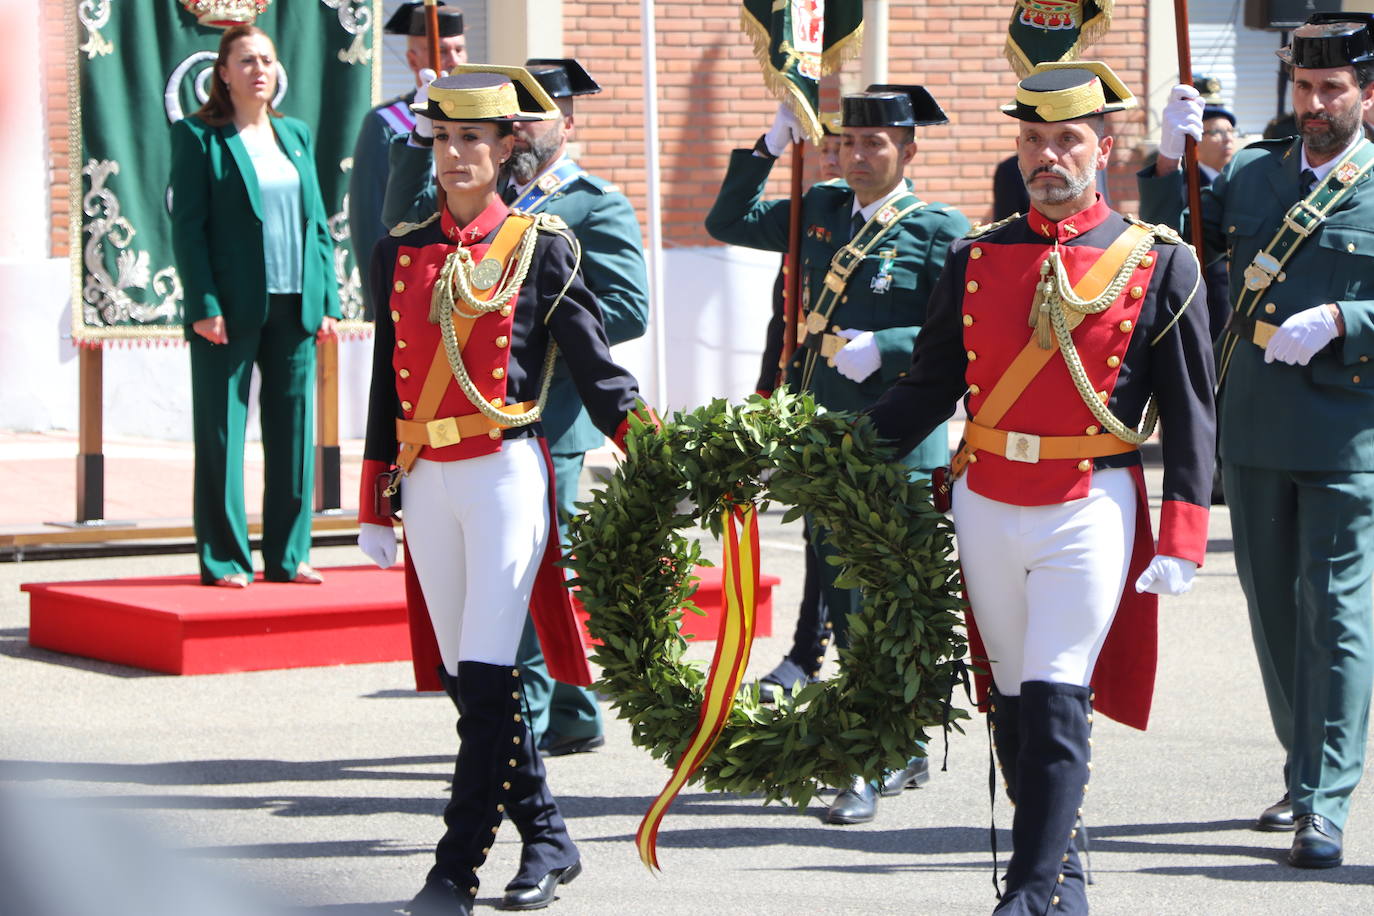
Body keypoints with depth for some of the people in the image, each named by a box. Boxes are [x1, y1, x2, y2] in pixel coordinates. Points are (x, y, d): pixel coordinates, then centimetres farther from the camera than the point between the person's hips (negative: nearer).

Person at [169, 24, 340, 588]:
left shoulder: (295, 136, 14)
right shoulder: (199, 137, 0)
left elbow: (317, 224, 14)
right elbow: (187, 225, -5)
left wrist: (327, 300, 5)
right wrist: (204, 305, -14)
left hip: (294, 307, 5)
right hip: (232, 309, -5)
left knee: (294, 431, 6)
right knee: (222, 434, -1)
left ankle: (288, 556, 13)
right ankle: (224, 559, 4)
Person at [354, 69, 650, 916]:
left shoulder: (542, 245, 0)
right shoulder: (402, 252, 11)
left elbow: (595, 366, 0)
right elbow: (388, 382, 15)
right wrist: (375, 505, 14)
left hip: (506, 473, -5)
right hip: (427, 484, 5)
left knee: (487, 673, -11)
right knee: (464, 676, 7)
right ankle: (548, 840, 19)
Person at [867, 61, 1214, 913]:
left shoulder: (1159, 265, -2)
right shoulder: (976, 258, 7)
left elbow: (1190, 414, -2)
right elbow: (930, 387, 11)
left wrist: (1183, 541, -9)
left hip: (1089, 510, -4)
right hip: (986, 509, 4)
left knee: (1056, 704, -11)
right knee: (1013, 705, 11)